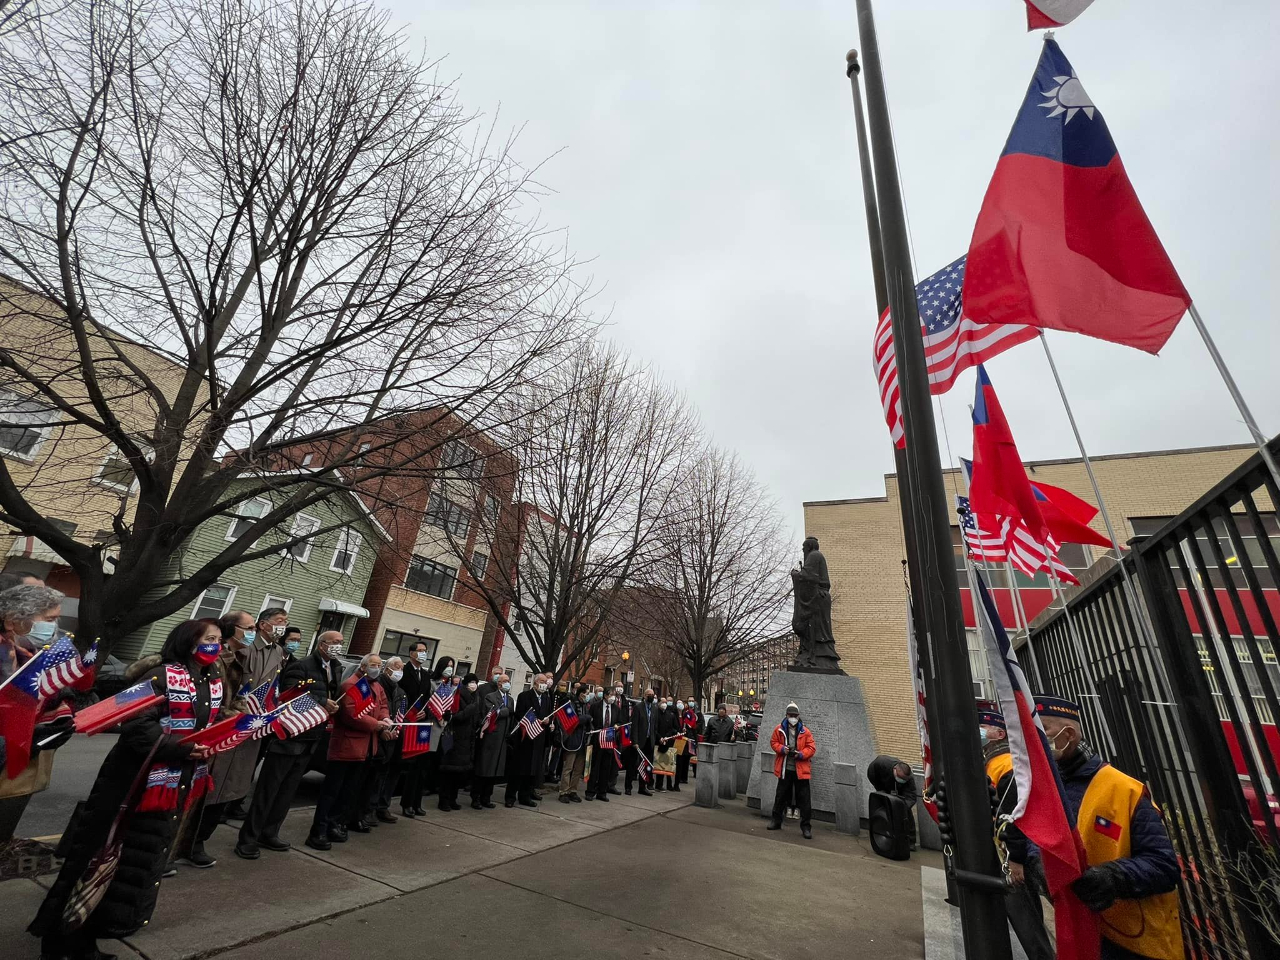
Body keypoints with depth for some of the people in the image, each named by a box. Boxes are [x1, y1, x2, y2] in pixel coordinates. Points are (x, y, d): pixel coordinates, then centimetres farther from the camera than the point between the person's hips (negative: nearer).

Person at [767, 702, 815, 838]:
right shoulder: (780, 729, 0)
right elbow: (773, 742, 6)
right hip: (785, 769, 2)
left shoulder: (805, 731, -4)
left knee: (804, 799, 1)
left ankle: (806, 827, 12)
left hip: (801, 770, -2)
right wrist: (782, 749, -12)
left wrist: (801, 754, -18)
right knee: (780, 796, 13)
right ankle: (776, 821, 28)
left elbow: (812, 748, -4)